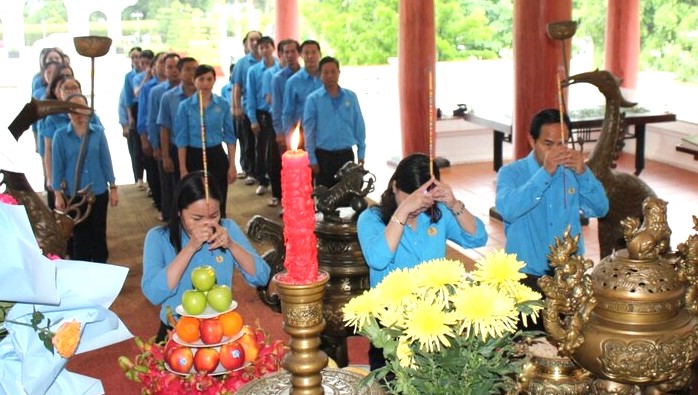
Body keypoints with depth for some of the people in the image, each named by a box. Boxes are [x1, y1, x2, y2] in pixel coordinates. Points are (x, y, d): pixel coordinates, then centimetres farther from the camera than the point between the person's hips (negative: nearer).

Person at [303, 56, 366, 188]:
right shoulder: (313, 99, -4)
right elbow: (308, 131, -3)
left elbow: (359, 126, 6)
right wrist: (312, 159, -5)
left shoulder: (351, 97, 2)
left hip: (346, 155, 2)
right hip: (324, 156, -2)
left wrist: (361, 153, 4)